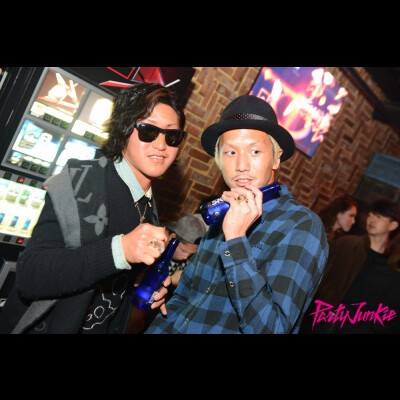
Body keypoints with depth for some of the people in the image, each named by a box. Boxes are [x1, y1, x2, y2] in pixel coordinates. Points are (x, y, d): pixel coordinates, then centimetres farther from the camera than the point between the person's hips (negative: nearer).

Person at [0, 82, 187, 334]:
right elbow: (29, 276, -28)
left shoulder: (150, 208, -2)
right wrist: (118, 249, -39)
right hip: (44, 326, -6)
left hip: (106, 327, 6)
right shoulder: (79, 181, -20)